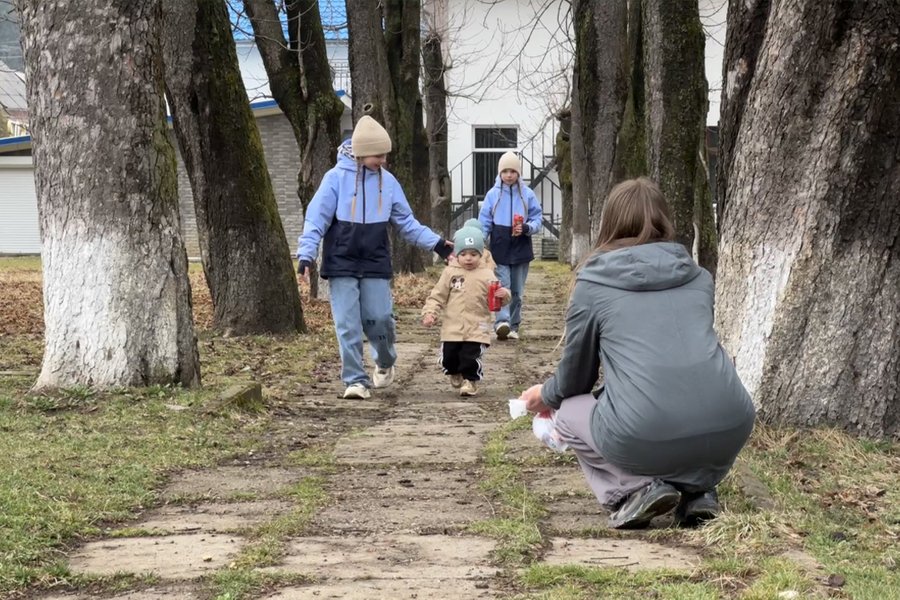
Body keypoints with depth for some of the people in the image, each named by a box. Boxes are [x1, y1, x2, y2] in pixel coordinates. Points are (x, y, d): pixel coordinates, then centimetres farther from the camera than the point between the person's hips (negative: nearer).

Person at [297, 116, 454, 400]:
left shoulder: (387, 180, 3)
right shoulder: (336, 177, -7)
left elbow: (406, 222, 10)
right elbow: (316, 219, -8)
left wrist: (436, 243, 4)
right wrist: (306, 254, -18)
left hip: (376, 264, 2)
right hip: (342, 264, -2)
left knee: (379, 319, 1)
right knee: (348, 325, -3)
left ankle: (385, 363, 29)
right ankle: (356, 380, 6)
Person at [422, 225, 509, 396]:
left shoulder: (486, 275, -1)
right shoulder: (450, 272, 1)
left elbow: (495, 298, -2)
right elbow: (438, 296, 3)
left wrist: (504, 295, -25)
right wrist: (429, 313, -9)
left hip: (476, 329, -2)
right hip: (452, 327, 2)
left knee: (471, 357, -6)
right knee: (448, 357, 9)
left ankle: (470, 380, 20)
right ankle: (455, 373, 40)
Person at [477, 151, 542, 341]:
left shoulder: (527, 194, -1)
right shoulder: (493, 194, -1)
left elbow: (537, 220, 2)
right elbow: (484, 223, 0)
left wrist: (526, 228, -19)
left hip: (521, 250, 1)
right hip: (499, 250, -1)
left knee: (517, 290, 9)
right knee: (502, 287, -12)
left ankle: (513, 327, 17)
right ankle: (502, 322, -24)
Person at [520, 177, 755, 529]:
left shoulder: (593, 283, 9)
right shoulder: (698, 276, 20)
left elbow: (575, 374, 19)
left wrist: (545, 396, 43)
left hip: (645, 438, -4)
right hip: (730, 431, 4)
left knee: (570, 414, 27)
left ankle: (636, 489, 5)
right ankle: (698, 490, 15)